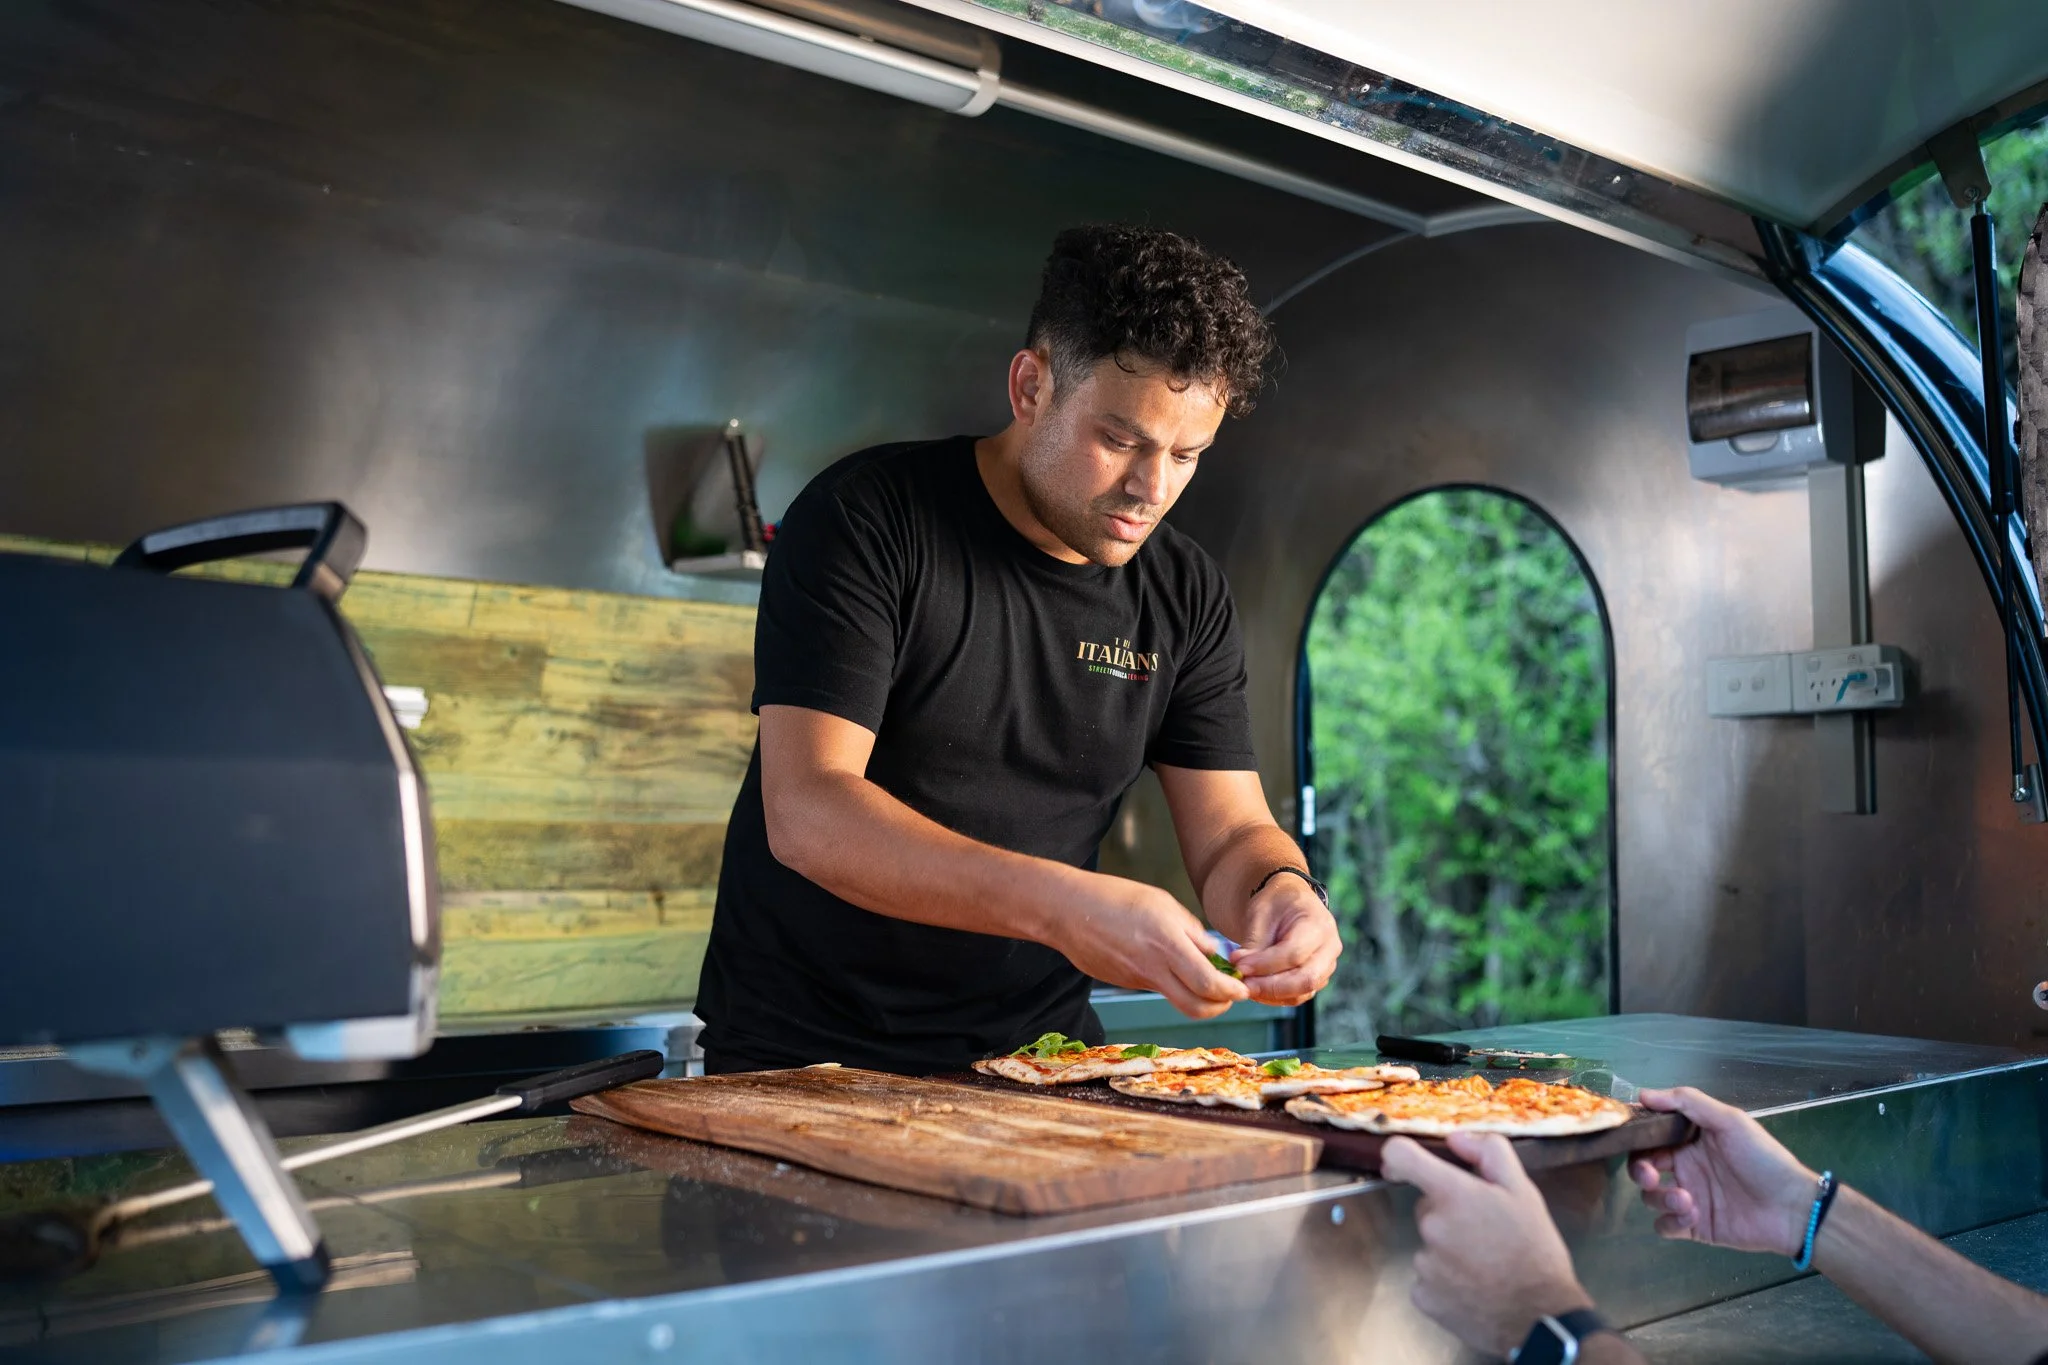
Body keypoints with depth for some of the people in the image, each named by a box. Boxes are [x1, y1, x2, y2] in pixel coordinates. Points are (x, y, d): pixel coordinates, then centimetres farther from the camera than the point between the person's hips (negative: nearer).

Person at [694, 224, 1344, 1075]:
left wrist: (1282, 891, -20)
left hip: (1040, 1049, 4)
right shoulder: (866, 519, -12)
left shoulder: (1187, 595, 4)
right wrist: (1057, 904, -34)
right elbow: (805, 813, -21)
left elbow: (1230, 836, 5)